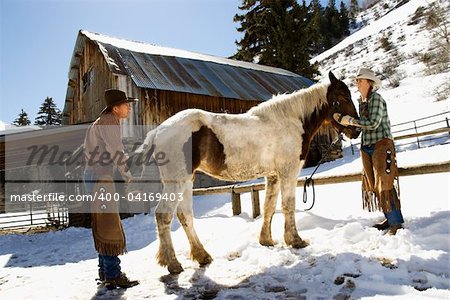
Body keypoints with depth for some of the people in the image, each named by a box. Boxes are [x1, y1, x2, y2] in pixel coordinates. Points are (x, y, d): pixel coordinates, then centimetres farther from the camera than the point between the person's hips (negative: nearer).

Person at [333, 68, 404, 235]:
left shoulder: (376, 98, -9)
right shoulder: (361, 101, 14)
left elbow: (373, 123, -20)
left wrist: (349, 120, -18)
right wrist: (342, 119, 2)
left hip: (381, 144, -8)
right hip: (366, 147, 8)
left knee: (384, 183, -9)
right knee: (373, 184, 9)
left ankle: (396, 222, 0)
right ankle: (389, 218, 20)